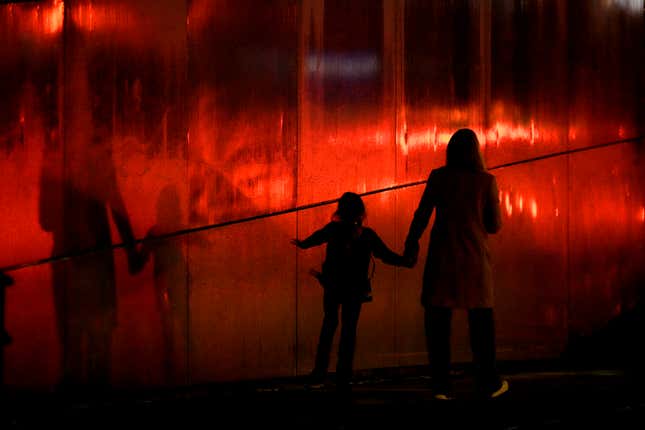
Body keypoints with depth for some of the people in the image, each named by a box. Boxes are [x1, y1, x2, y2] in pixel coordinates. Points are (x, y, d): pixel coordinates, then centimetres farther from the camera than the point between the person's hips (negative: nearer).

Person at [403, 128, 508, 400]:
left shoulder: (438, 177, -1)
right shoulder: (486, 181, -2)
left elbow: (422, 215, 1)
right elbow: (495, 225, 1)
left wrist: (411, 245, 14)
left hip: (441, 257, 0)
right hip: (474, 257, 0)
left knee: (438, 320, 3)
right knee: (481, 320, 10)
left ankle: (441, 385, -1)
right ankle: (487, 383, 17)